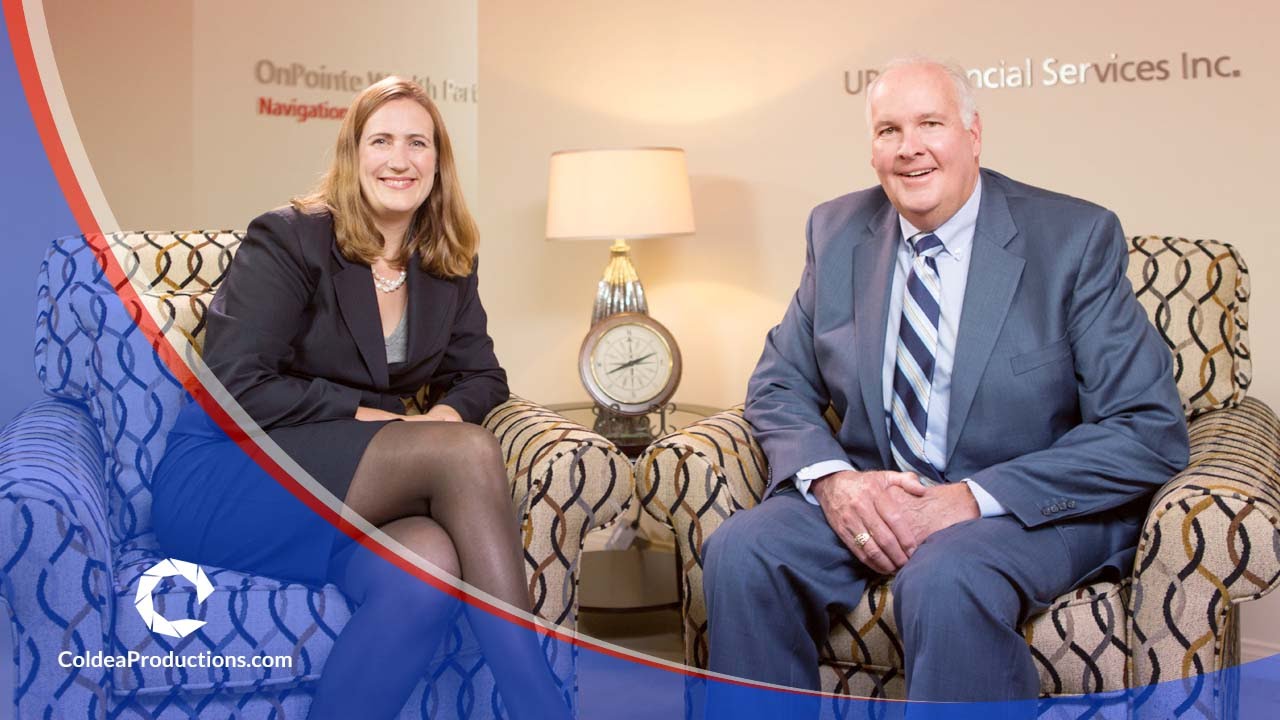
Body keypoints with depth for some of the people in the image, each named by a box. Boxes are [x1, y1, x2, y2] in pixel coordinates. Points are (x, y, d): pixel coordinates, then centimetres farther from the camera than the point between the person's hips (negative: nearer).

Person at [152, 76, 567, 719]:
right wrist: (364, 413, -15)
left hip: (333, 491, 5)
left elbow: (480, 375, 13)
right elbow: (235, 386, -14)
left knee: (429, 565, -35)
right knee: (468, 452, -29)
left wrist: (446, 414, -10)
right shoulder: (288, 240, -7)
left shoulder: (447, 267, 11)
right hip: (225, 484, -5)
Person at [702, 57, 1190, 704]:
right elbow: (780, 386, 8)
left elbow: (1150, 430, -12)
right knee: (738, 552, -22)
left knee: (944, 581, -36)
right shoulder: (836, 232, 5)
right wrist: (830, 478, -15)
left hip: (1028, 507, -3)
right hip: (868, 495, 4)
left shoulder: (1075, 238, -8)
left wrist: (971, 499, -22)